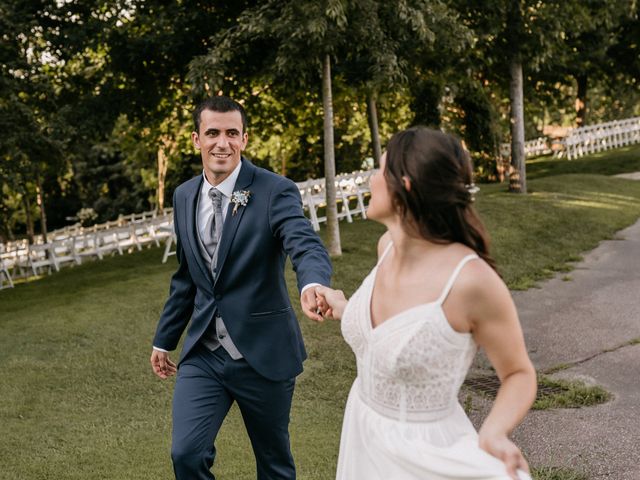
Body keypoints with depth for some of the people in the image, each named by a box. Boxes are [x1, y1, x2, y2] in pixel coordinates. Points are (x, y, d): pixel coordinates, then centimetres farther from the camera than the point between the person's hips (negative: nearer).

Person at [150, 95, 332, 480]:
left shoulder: (275, 192, -12)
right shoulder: (184, 196, 5)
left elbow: (307, 246, -29)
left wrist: (313, 285, -51)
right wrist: (164, 339, 20)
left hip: (263, 351, -3)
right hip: (203, 353, 4)